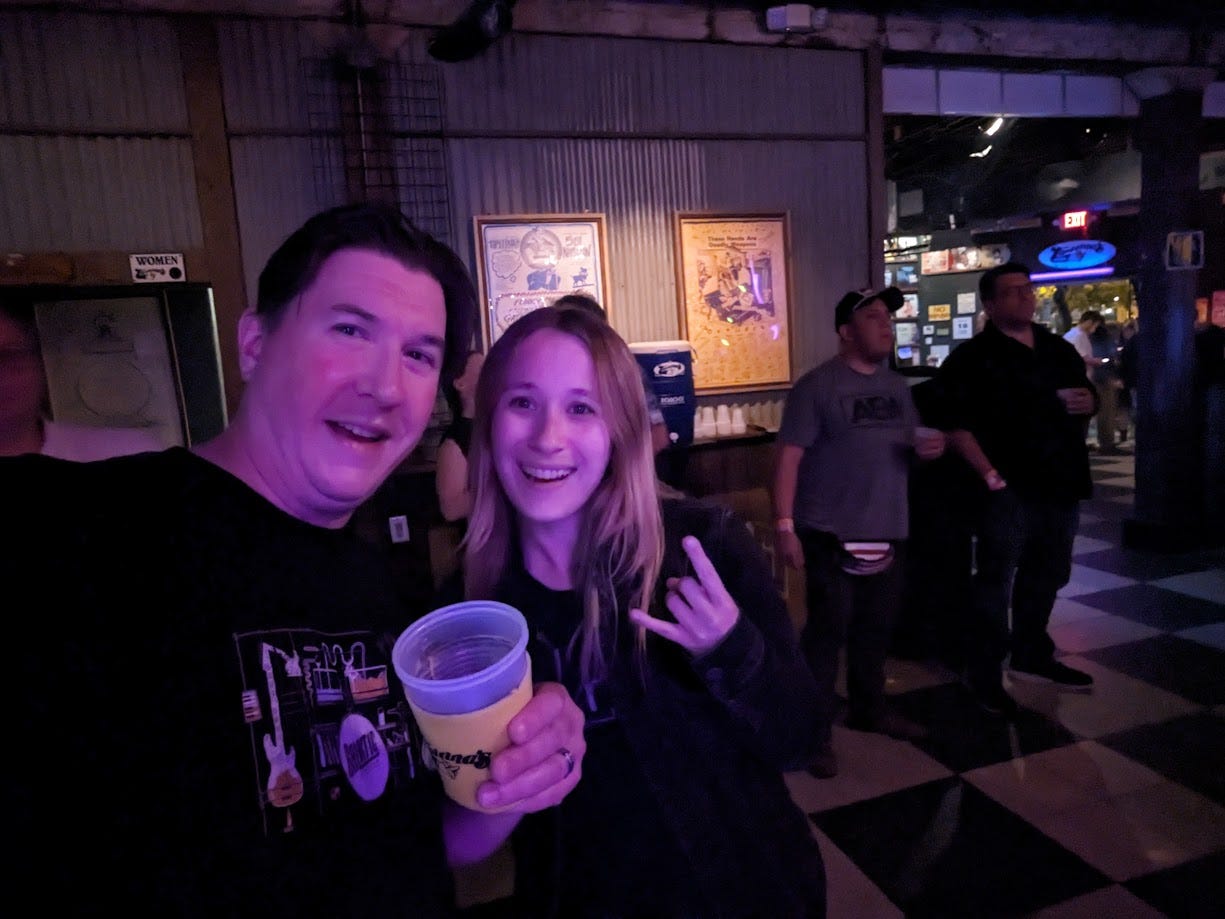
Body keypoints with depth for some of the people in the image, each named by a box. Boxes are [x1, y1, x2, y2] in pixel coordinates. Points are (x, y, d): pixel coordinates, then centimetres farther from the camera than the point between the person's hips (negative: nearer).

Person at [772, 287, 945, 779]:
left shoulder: (897, 386, 11)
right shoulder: (816, 385, -11)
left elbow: (911, 444, 22)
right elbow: (789, 455, -16)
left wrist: (928, 448, -3)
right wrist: (784, 524, -23)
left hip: (888, 531, 7)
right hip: (830, 534, -7)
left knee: (877, 627, 19)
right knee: (827, 630, -1)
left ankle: (869, 708, 38)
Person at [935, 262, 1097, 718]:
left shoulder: (1060, 349, 14)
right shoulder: (971, 358, -8)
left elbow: (1088, 397, 23)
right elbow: (957, 425, -15)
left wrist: (1087, 402, -1)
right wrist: (990, 475, -21)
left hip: (1061, 484, 7)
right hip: (1010, 489, -7)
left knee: (1046, 576, 19)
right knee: (996, 581, -1)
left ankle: (1031, 655, 37)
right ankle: (986, 675, 10)